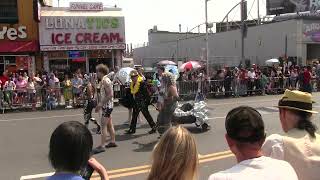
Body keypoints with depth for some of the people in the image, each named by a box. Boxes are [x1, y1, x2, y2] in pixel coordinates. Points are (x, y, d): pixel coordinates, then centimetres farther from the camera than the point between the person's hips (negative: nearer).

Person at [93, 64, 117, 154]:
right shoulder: (103, 80, 14)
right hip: (107, 105, 10)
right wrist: (99, 105, 12)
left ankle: (102, 146, -5)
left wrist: (101, 103, -20)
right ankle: (113, 142, 25)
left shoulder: (105, 80, -16)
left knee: (103, 126, -8)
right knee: (109, 125, 16)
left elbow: (110, 95, -22)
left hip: (107, 105, -10)